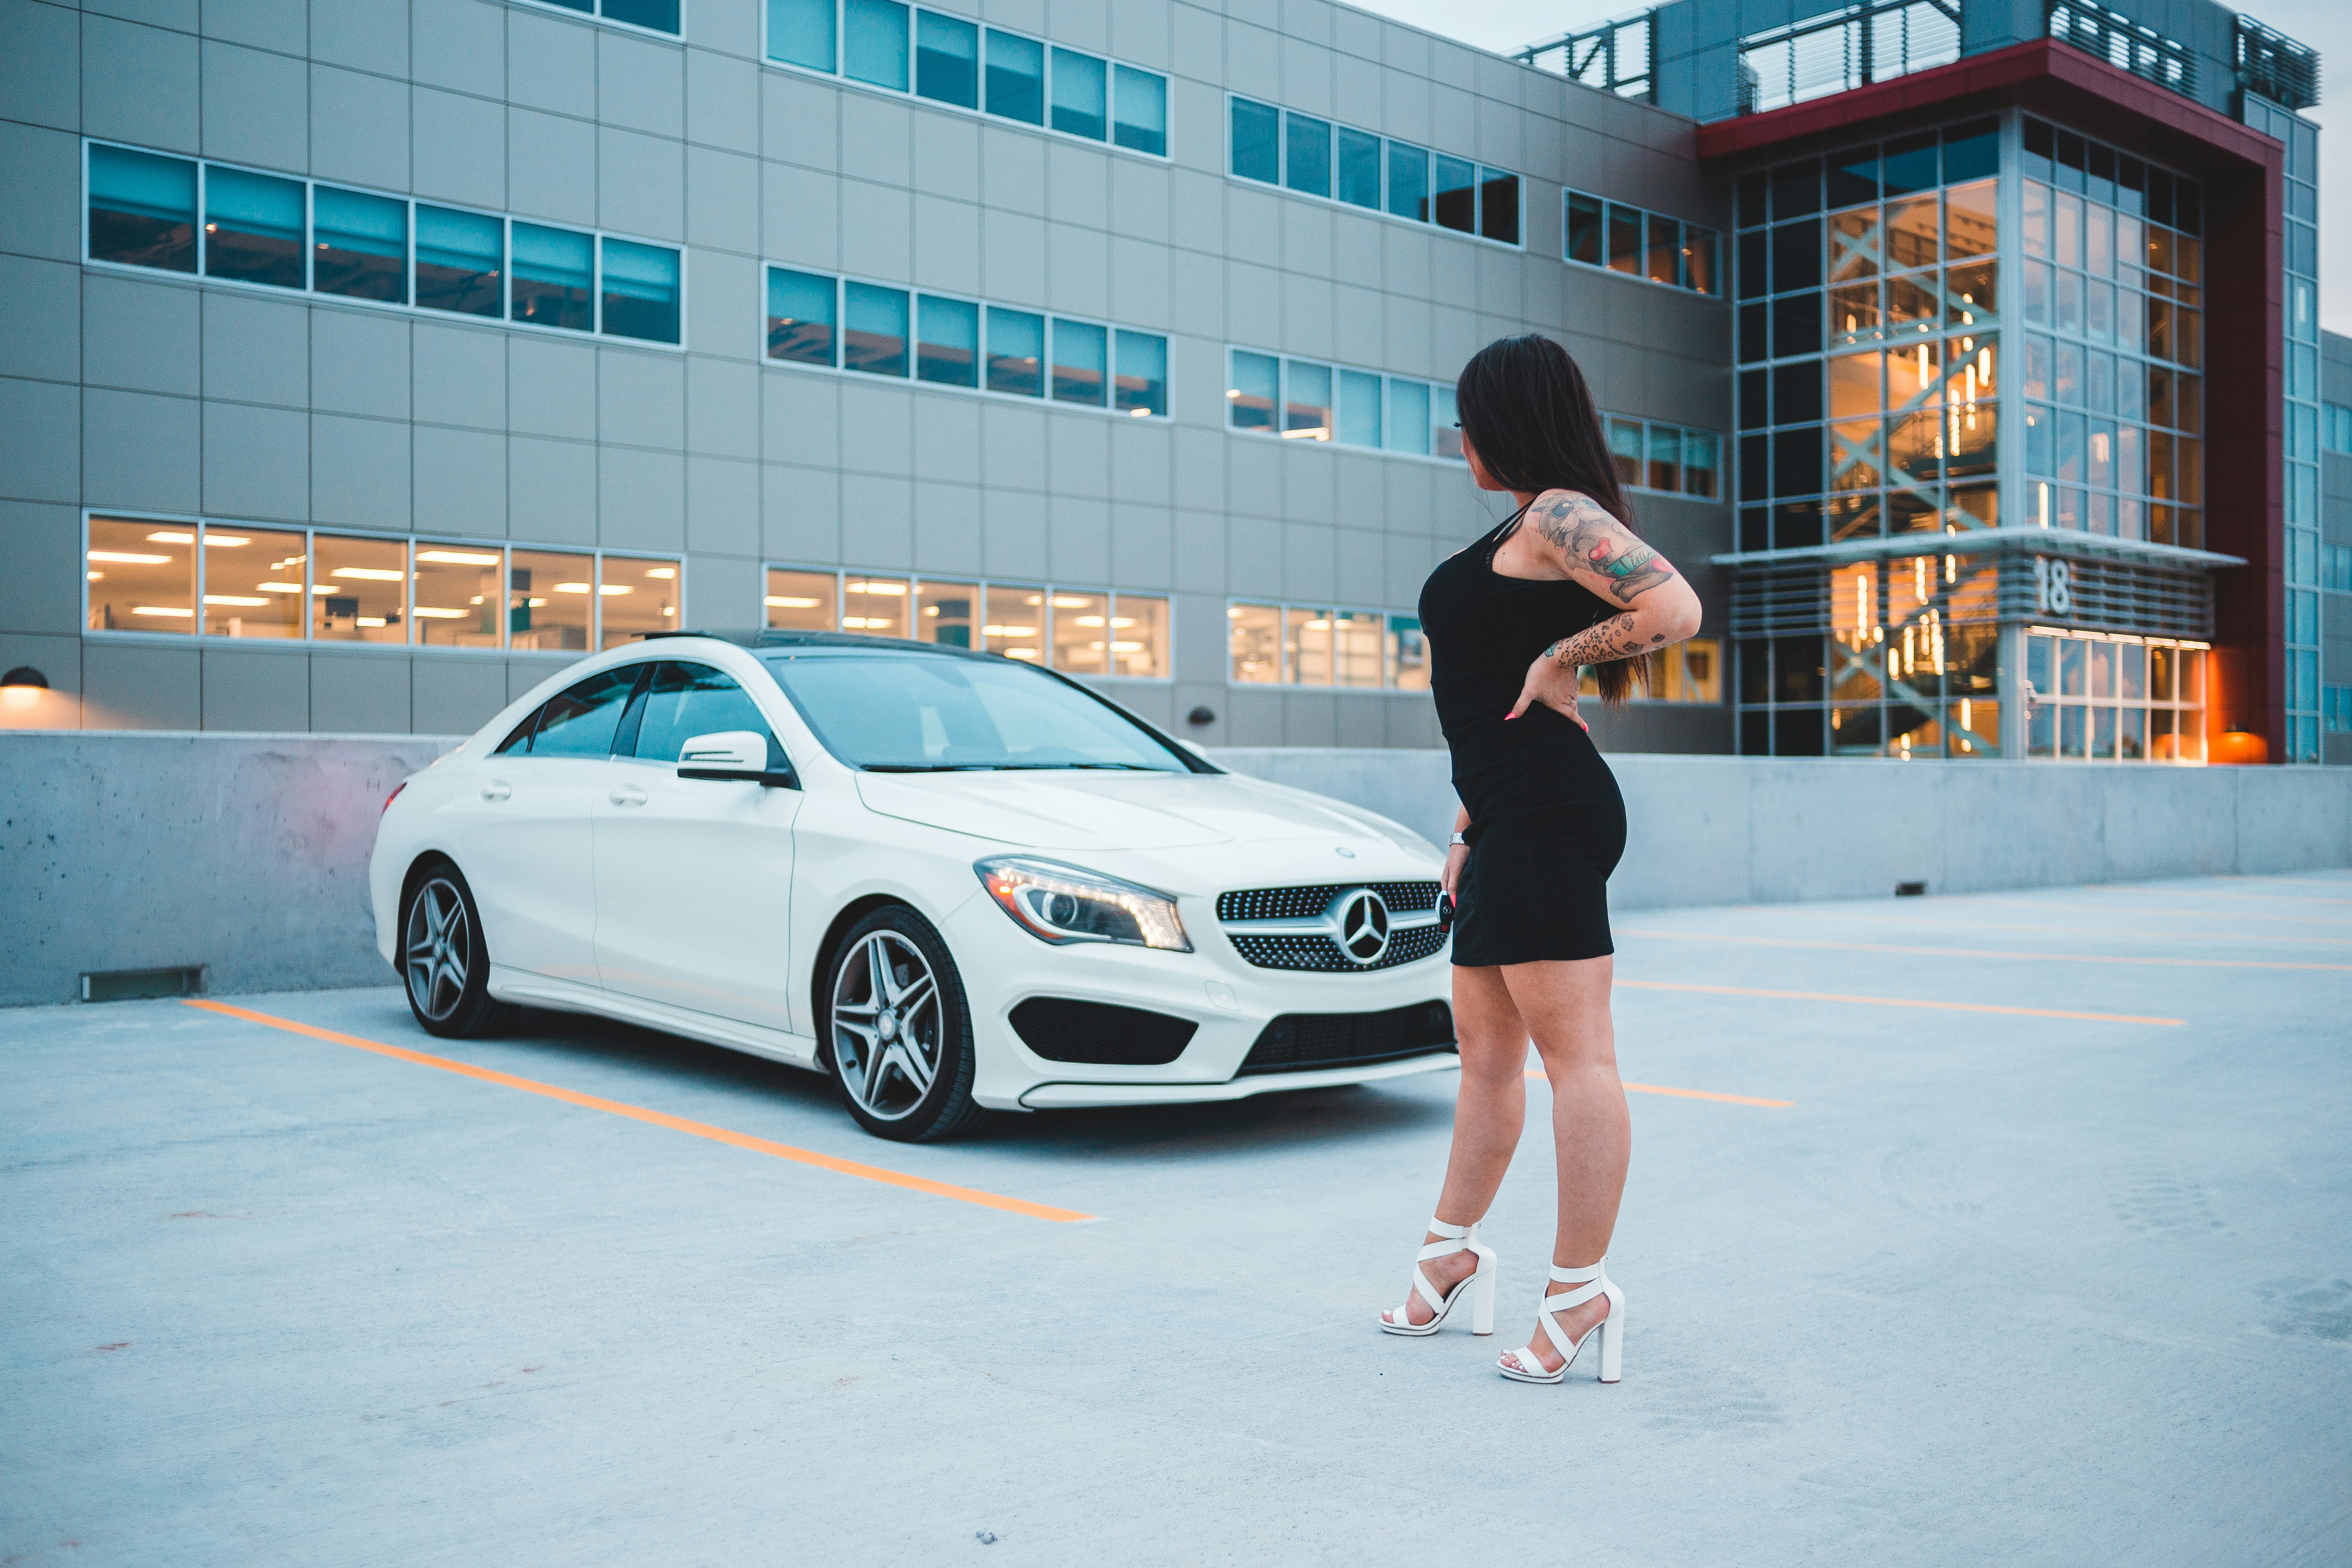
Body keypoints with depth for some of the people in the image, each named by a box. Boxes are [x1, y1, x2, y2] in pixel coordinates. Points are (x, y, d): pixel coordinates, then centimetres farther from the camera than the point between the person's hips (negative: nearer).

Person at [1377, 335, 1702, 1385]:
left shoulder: (1561, 514, -7)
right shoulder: (1523, 534, 23)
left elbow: (1676, 609, -23)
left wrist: (1560, 660, -12)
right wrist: (1467, 830, 23)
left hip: (1548, 815, -11)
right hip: (1509, 825, 11)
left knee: (1574, 1051, -7)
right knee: (1485, 1048, 17)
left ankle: (1580, 1292, -2)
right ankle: (1452, 1256, 30)